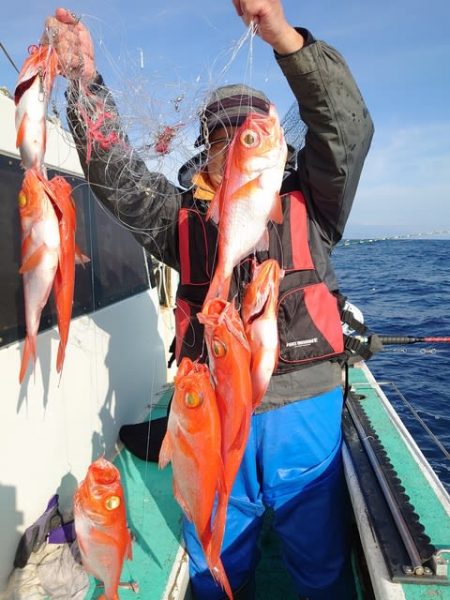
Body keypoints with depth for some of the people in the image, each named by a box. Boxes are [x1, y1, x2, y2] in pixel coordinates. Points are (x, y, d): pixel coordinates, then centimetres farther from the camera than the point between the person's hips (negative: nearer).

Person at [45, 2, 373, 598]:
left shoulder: (307, 202, 5)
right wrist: (86, 81, -9)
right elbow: (116, 173, 0)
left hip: (304, 407, -1)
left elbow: (347, 128, -8)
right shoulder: (182, 213, 9)